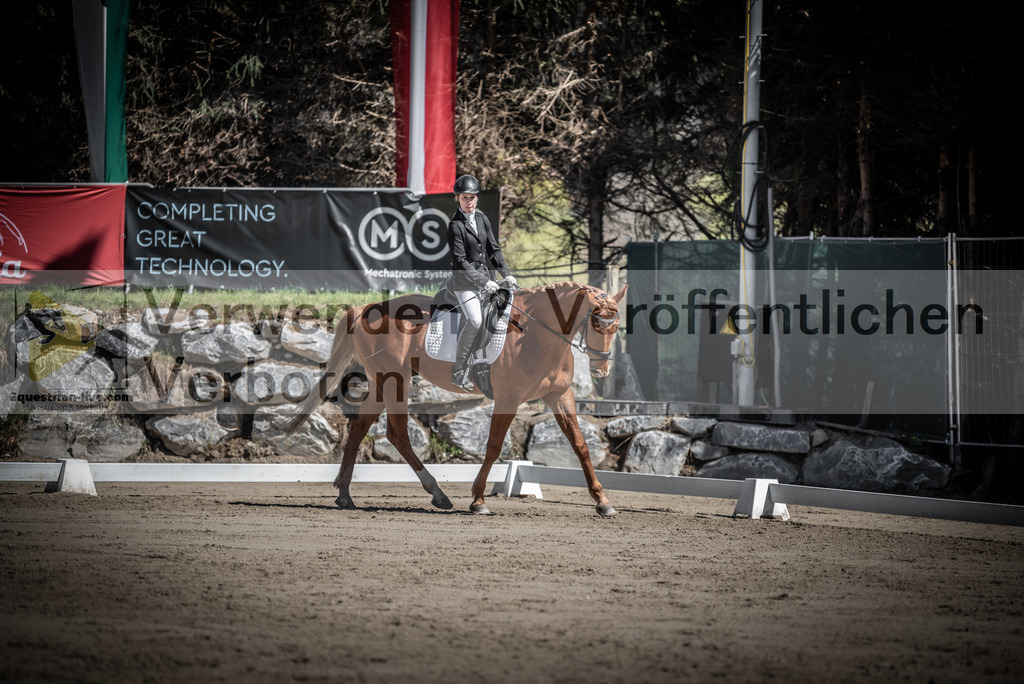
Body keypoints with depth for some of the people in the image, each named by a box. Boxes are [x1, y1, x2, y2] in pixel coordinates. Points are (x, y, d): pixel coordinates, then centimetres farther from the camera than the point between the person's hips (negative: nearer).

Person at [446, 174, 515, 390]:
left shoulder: (481, 218, 9)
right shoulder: (455, 225, -12)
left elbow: (493, 248, 14)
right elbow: (460, 261, -17)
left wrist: (506, 274, 4)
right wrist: (484, 282, -21)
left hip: (484, 276, 7)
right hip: (464, 280, -7)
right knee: (474, 322, -22)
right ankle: (458, 372, -13)